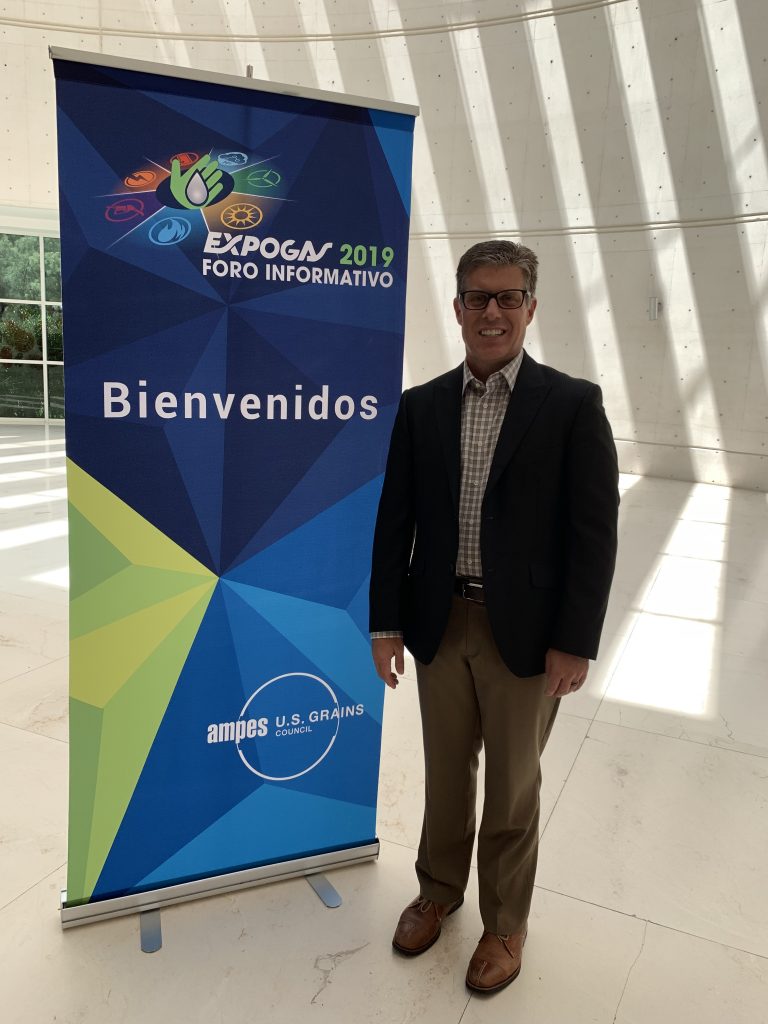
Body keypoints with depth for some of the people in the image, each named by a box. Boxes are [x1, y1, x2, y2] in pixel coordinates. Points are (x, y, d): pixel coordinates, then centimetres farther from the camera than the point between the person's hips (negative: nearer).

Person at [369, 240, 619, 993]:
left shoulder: (572, 404, -6)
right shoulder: (421, 406, 2)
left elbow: (594, 531, -8)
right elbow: (394, 520, 3)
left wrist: (575, 641, -11)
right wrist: (386, 621, 0)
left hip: (526, 633, -2)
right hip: (439, 625, 3)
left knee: (512, 786, 15)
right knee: (445, 773, 20)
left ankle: (504, 922, 39)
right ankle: (439, 891, 45)